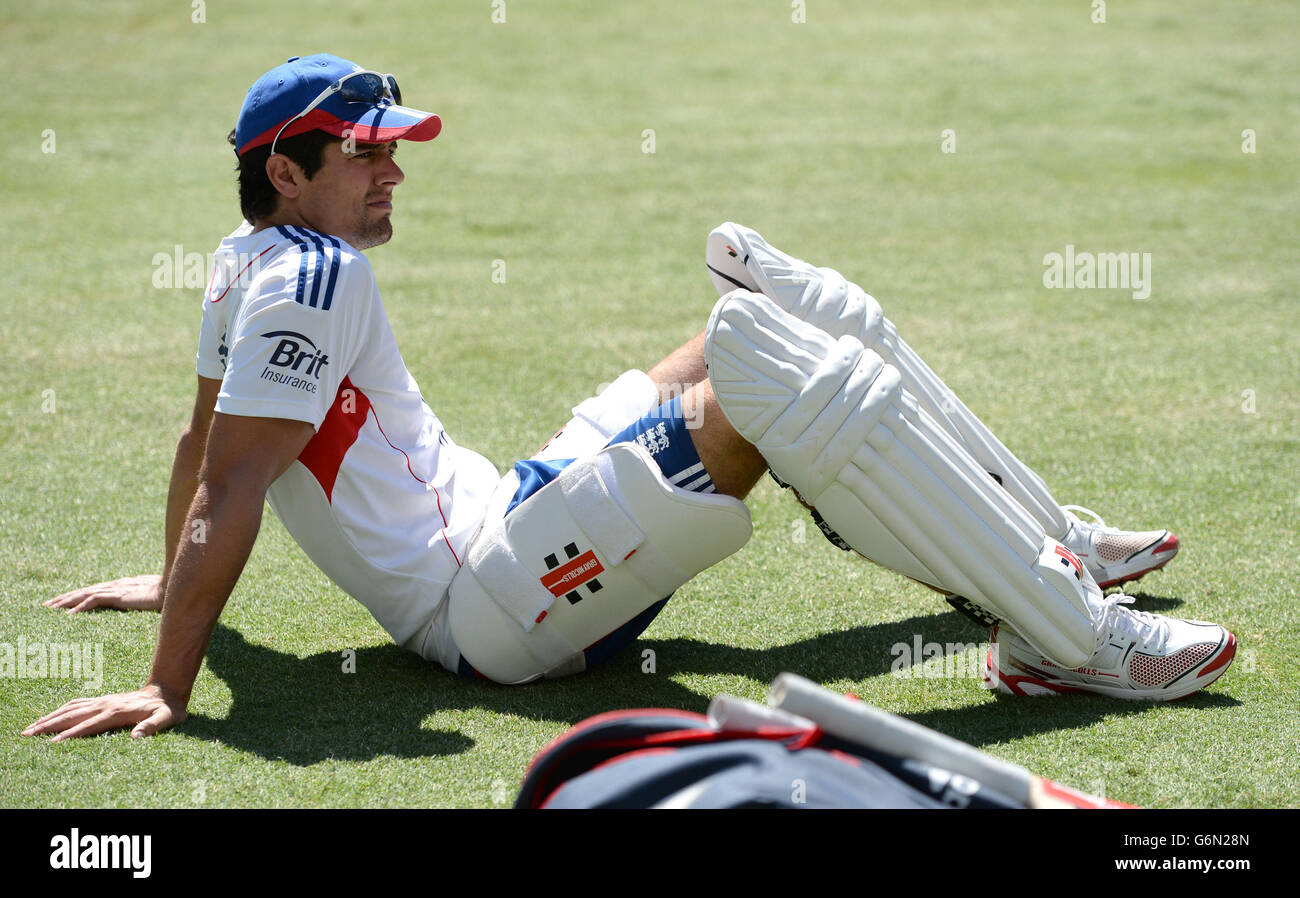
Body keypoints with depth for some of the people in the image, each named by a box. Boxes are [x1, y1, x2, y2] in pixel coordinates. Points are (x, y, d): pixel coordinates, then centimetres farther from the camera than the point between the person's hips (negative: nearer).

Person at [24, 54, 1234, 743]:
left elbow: (202, 430, 24)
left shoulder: (249, 263, 12)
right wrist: (166, 688, -26)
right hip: (492, 607, -11)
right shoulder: (309, 274, -15)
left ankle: (1042, 542, 13)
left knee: (777, 313, 8)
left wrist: (177, 579, 37)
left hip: (513, 517, 11)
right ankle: (1065, 638, -20)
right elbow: (232, 484, -22)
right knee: (796, 387, -22)